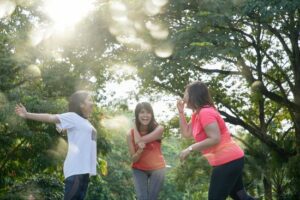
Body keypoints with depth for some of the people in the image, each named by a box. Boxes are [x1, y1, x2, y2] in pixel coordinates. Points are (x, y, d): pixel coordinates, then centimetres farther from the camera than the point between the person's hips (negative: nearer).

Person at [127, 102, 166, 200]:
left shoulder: (158, 129, -17)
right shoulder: (131, 134, -12)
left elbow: (139, 140, -28)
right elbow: (133, 159, -10)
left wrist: (135, 126, -14)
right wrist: (139, 150, -30)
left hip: (157, 168, -1)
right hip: (139, 169, 1)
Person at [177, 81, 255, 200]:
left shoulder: (205, 112, -18)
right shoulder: (197, 114, 13)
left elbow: (215, 139, -26)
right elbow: (186, 133, 14)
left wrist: (190, 149, -22)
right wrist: (181, 112, 9)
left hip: (228, 161, -11)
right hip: (230, 160, 11)